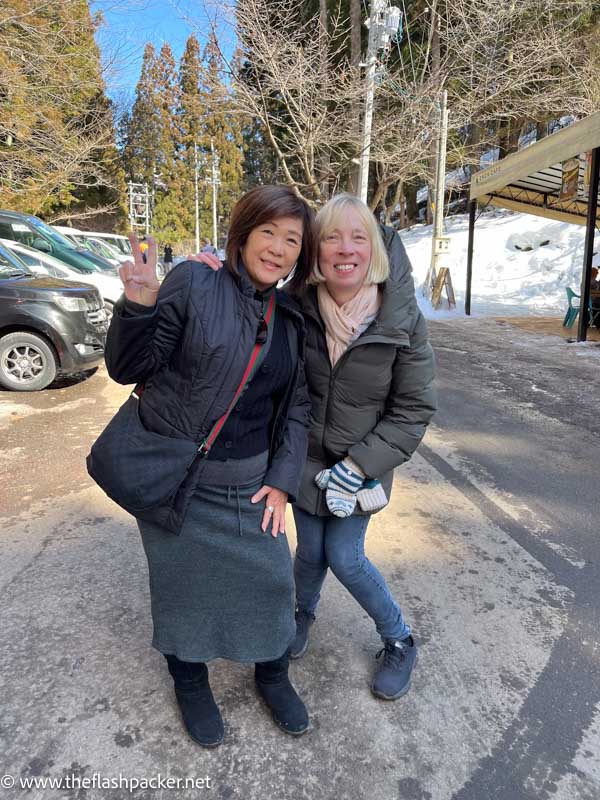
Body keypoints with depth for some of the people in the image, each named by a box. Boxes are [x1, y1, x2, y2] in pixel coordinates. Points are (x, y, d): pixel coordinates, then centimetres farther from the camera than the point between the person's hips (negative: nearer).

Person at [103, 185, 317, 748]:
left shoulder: (290, 320, 5)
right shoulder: (193, 285, -11)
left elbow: (296, 407, 7)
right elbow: (129, 368, -10)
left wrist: (281, 480, -1)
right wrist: (138, 308, -28)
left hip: (249, 480, 4)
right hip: (175, 479, -3)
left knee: (270, 579, 11)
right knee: (183, 585, 12)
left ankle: (271, 674, 42)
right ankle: (190, 684, 42)